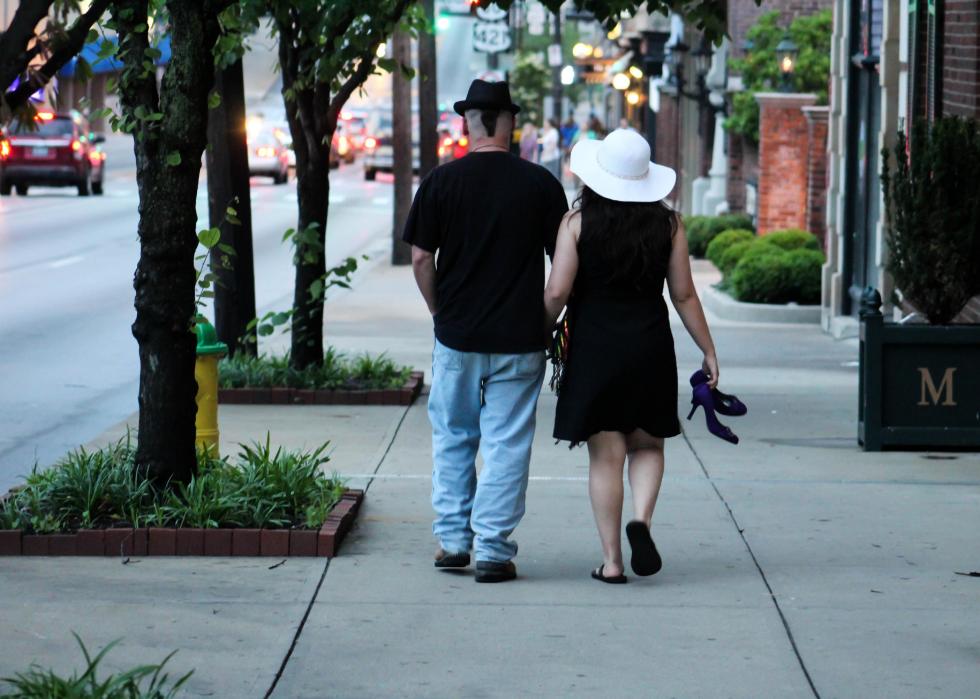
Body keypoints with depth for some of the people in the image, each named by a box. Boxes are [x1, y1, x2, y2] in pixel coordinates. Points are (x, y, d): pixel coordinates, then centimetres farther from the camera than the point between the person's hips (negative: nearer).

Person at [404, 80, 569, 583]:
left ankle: (452, 538, 17)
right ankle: (493, 550, 3)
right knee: (506, 444, 4)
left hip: (456, 335, 1)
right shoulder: (540, 184, -3)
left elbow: (421, 258, -4)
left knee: (452, 437, 16)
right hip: (519, 339, 0)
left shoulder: (442, 181, -4)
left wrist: (440, 311, 10)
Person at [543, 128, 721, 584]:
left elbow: (557, 292, -9)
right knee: (647, 445, 16)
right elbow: (684, 295, 2)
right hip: (650, 349, 1)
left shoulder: (577, 222, -6)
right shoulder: (667, 225, 0)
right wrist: (707, 350, 11)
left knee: (605, 456, 4)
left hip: (592, 350, -1)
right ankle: (642, 519, -10)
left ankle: (612, 560, 4)